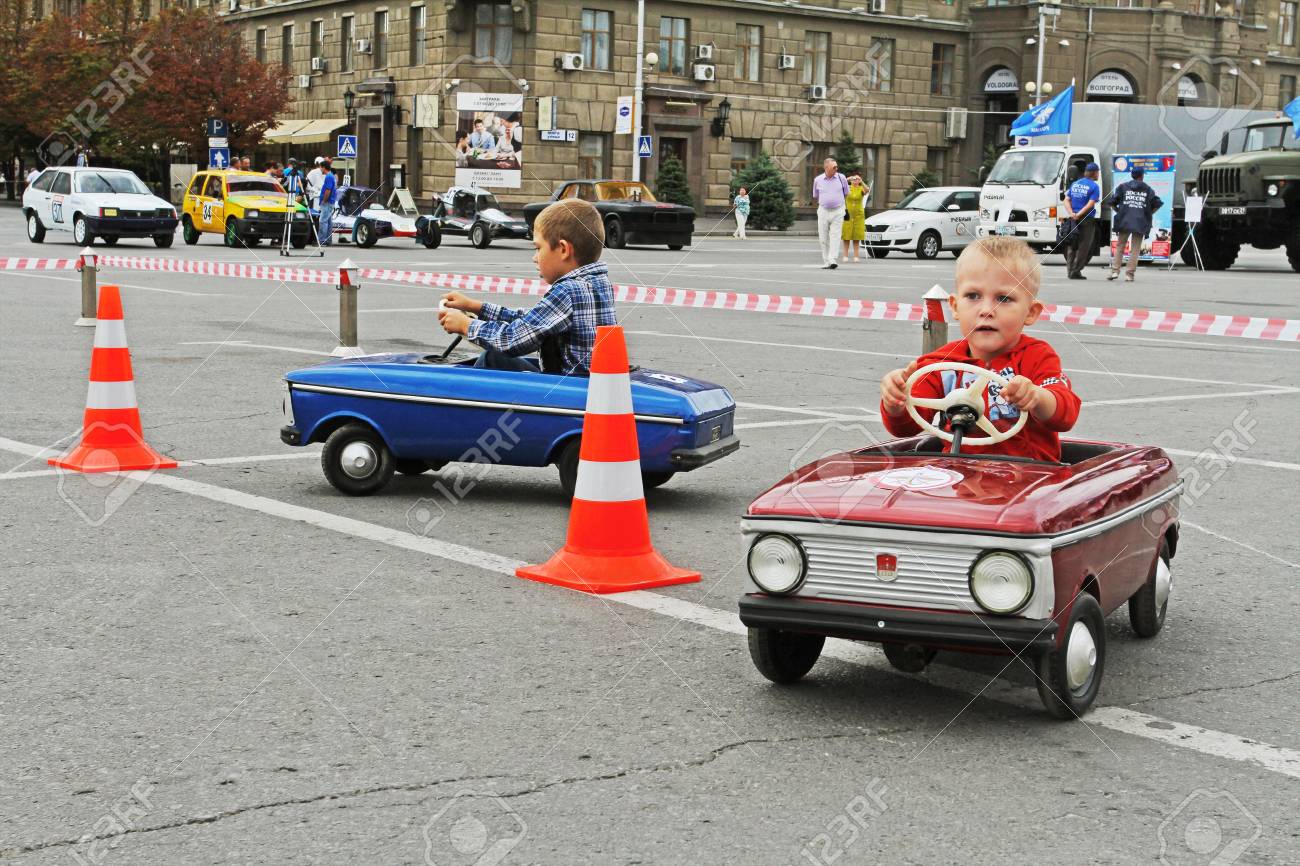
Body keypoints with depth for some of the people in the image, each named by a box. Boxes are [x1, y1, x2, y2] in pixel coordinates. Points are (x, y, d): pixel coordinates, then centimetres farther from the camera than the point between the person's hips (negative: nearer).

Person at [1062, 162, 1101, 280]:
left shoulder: (1074, 184, 11)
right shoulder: (1094, 187, -7)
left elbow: (1067, 200, 5)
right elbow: (1090, 204, -17)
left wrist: (1071, 213, -7)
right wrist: (1079, 215, -17)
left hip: (1073, 219, 5)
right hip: (1087, 221, -5)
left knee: (1071, 246, 12)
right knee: (1084, 247, 0)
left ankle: (1070, 270, 9)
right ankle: (1076, 271, -4)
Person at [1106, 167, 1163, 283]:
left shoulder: (1123, 187, 8)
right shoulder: (1148, 189, 8)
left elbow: (1111, 202, 1)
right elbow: (1157, 204, 0)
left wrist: (1119, 211, 12)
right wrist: (1148, 214, 9)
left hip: (1124, 221, 1)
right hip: (1141, 223, -1)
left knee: (1119, 246, 11)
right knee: (1135, 249, 3)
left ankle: (1115, 271, 3)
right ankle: (1130, 274, -1)